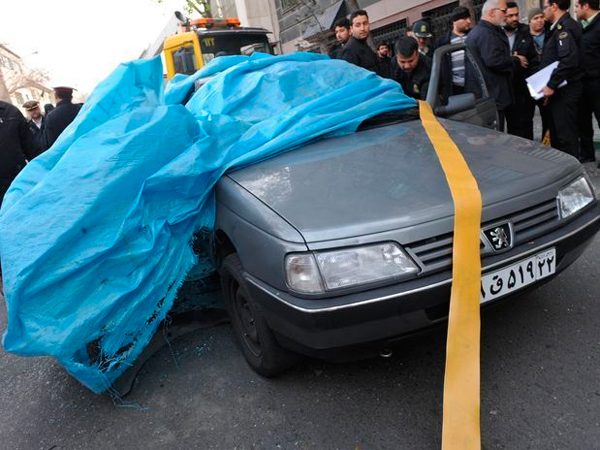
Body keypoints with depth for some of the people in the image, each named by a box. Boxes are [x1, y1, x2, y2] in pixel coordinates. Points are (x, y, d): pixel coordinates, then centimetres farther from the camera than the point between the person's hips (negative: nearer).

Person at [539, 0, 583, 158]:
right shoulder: (561, 26, 15)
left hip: (564, 89, -10)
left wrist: (551, 85, -23)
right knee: (557, 131, 16)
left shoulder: (564, 27, -15)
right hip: (561, 88, 10)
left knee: (566, 133, -5)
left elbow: (568, 60, -26)